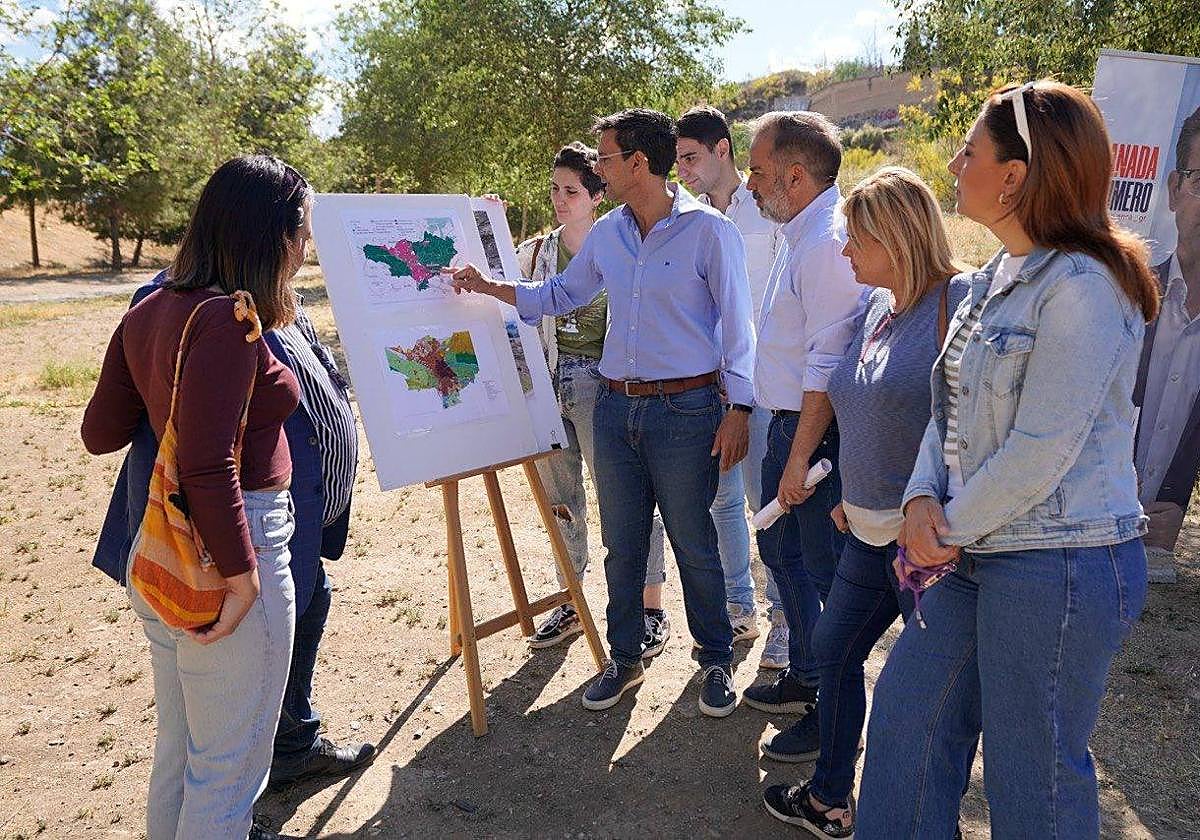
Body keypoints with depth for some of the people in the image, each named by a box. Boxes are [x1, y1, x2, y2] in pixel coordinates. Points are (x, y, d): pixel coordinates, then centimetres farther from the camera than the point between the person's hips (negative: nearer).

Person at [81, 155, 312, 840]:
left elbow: (100, 432, 13)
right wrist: (243, 576, -19)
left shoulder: (150, 313, 6)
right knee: (230, 765, 8)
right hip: (229, 551, -9)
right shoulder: (226, 321, -20)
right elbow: (210, 467, -25)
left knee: (180, 747, 25)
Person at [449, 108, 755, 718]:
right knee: (621, 543, 13)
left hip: (685, 409, -5)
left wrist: (739, 408, -12)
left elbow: (737, 324, -8)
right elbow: (560, 295, 21)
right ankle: (624, 658, 30)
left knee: (694, 545, 5)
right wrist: (489, 288, 13)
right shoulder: (605, 234, 9)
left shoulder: (708, 229, -8)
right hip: (616, 407, 6)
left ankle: (717, 661, 26)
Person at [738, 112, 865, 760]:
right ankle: (804, 678, 39)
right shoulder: (802, 233, 13)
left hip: (818, 432, -11)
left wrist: (800, 459, -24)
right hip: (787, 422, 11)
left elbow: (829, 365, -26)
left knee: (828, 572, 3)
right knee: (780, 548, 21)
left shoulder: (828, 241, -21)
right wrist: (787, 445, 20)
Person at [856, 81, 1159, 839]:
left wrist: (953, 529, -11)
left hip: (1061, 568, -9)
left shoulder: (1081, 285, -18)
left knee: (1033, 776, 9)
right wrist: (923, 498, -5)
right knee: (908, 705, 18)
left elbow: (1042, 449, -22)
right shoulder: (998, 277, 10)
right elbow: (952, 404, 11)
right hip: (983, 554, 9)